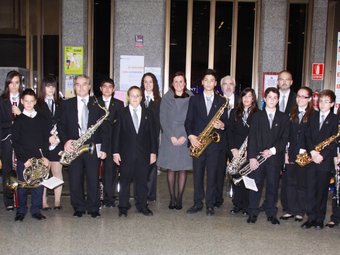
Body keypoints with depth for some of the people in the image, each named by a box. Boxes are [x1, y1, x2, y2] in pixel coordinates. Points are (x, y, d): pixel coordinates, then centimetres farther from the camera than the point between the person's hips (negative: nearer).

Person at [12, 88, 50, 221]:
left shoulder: (42, 119, 9)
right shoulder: (18, 120, 2)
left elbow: (46, 139, 7)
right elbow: (15, 142, -3)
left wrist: (45, 156, -5)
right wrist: (25, 158, -12)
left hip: (39, 159, 2)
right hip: (23, 160, -2)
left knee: (38, 185, 4)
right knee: (22, 186, 4)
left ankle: (36, 210, 17)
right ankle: (21, 210, 19)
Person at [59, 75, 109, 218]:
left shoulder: (98, 104, 5)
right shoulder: (67, 104, 9)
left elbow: (105, 128, 3)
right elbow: (61, 126, 8)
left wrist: (104, 148, -4)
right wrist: (65, 141, -10)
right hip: (73, 147, 1)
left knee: (93, 180, 3)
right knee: (75, 180, 4)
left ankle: (93, 208, 17)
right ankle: (79, 207, 20)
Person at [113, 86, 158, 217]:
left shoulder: (148, 113, 8)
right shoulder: (122, 113, 3)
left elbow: (152, 133, 7)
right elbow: (117, 134, 1)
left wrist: (153, 151, 2)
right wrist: (116, 152, -4)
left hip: (143, 153, 2)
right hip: (126, 153, -1)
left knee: (142, 181, 8)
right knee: (125, 181, 4)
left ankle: (142, 206, 19)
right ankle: (123, 207, 13)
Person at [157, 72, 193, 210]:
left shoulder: (191, 98, 3)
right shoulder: (166, 98, 5)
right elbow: (163, 119, 1)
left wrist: (185, 136, -10)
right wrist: (171, 136, -9)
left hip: (185, 138, 0)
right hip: (169, 138, 0)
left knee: (183, 168, 2)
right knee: (171, 168, 3)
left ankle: (179, 199, 10)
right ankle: (172, 198, 11)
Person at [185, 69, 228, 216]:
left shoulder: (222, 101, 9)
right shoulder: (194, 99, 9)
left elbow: (225, 121, 7)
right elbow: (188, 120, 4)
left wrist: (222, 125, -16)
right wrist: (190, 136, -11)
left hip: (214, 142, -1)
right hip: (197, 142, 1)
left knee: (212, 175, 2)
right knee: (197, 174, 5)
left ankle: (210, 205, 12)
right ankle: (197, 203, 16)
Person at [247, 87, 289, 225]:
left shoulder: (284, 118, 9)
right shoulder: (257, 116, 6)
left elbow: (284, 138, 2)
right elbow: (252, 137, -1)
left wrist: (272, 150, -12)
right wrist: (252, 157, -10)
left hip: (275, 158, 1)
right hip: (257, 157, 0)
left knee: (273, 186, 5)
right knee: (255, 185, 2)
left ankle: (271, 213, 16)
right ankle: (253, 213, 12)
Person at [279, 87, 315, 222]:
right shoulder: (291, 114, 10)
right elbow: (287, 134, 8)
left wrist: (304, 151, -13)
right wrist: (286, 152, 2)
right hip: (291, 154, 4)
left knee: (302, 183, 5)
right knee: (290, 183, 8)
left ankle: (300, 212, 16)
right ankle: (290, 210, 17)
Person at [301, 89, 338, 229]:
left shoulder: (335, 119, 1)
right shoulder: (312, 118, 12)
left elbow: (334, 141, -6)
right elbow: (307, 137, 3)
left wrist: (322, 155, -16)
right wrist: (312, 151, -13)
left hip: (326, 160, -3)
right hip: (311, 159, 3)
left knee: (322, 190, 4)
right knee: (311, 189, 3)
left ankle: (320, 219, 13)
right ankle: (311, 217, 10)